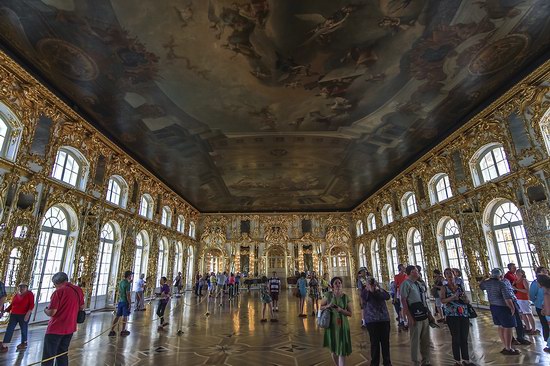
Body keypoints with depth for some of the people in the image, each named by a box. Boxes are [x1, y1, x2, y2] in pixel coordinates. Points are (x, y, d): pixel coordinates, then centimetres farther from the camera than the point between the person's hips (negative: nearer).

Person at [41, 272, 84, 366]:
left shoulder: (58, 292, -17)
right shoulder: (78, 290, 0)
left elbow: (51, 312, -17)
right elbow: (82, 307, 9)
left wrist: (45, 310, 3)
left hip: (55, 329, -6)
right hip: (70, 328, 6)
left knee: (48, 357, 5)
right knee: (63, 354, 19)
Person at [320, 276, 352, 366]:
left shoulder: (346, 297, -5)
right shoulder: (328, 295, -4)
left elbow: (350, 313, -2)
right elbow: (321, 307, 3)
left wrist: (341, 310, -19)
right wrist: (328, 306, -17)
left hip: (342, 325, -1)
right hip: (331, 324, 1)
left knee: (342, 349, -2)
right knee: (333, 348, 15)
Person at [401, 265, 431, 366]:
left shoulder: (420, 284, 13)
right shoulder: (406, 284, -11)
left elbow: (424, 300, 18)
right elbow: (403, 301, -15)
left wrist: (429, 313, 12)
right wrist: (409, 317, -18)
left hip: (424, 316, 8)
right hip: (415, 317, -8)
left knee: (426, 341, 16)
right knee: (416, 341, 2)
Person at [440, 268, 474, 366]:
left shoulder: (460, 286, 10)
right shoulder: (444, 287, -2)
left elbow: (468, 301, 12)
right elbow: (442, 300, -14)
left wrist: (465, 299, -10)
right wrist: (452, 298, -28)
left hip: (464, 315, 4)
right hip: (452, 316, -4)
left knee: (464, 338, 10)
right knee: (456, 339, 1)